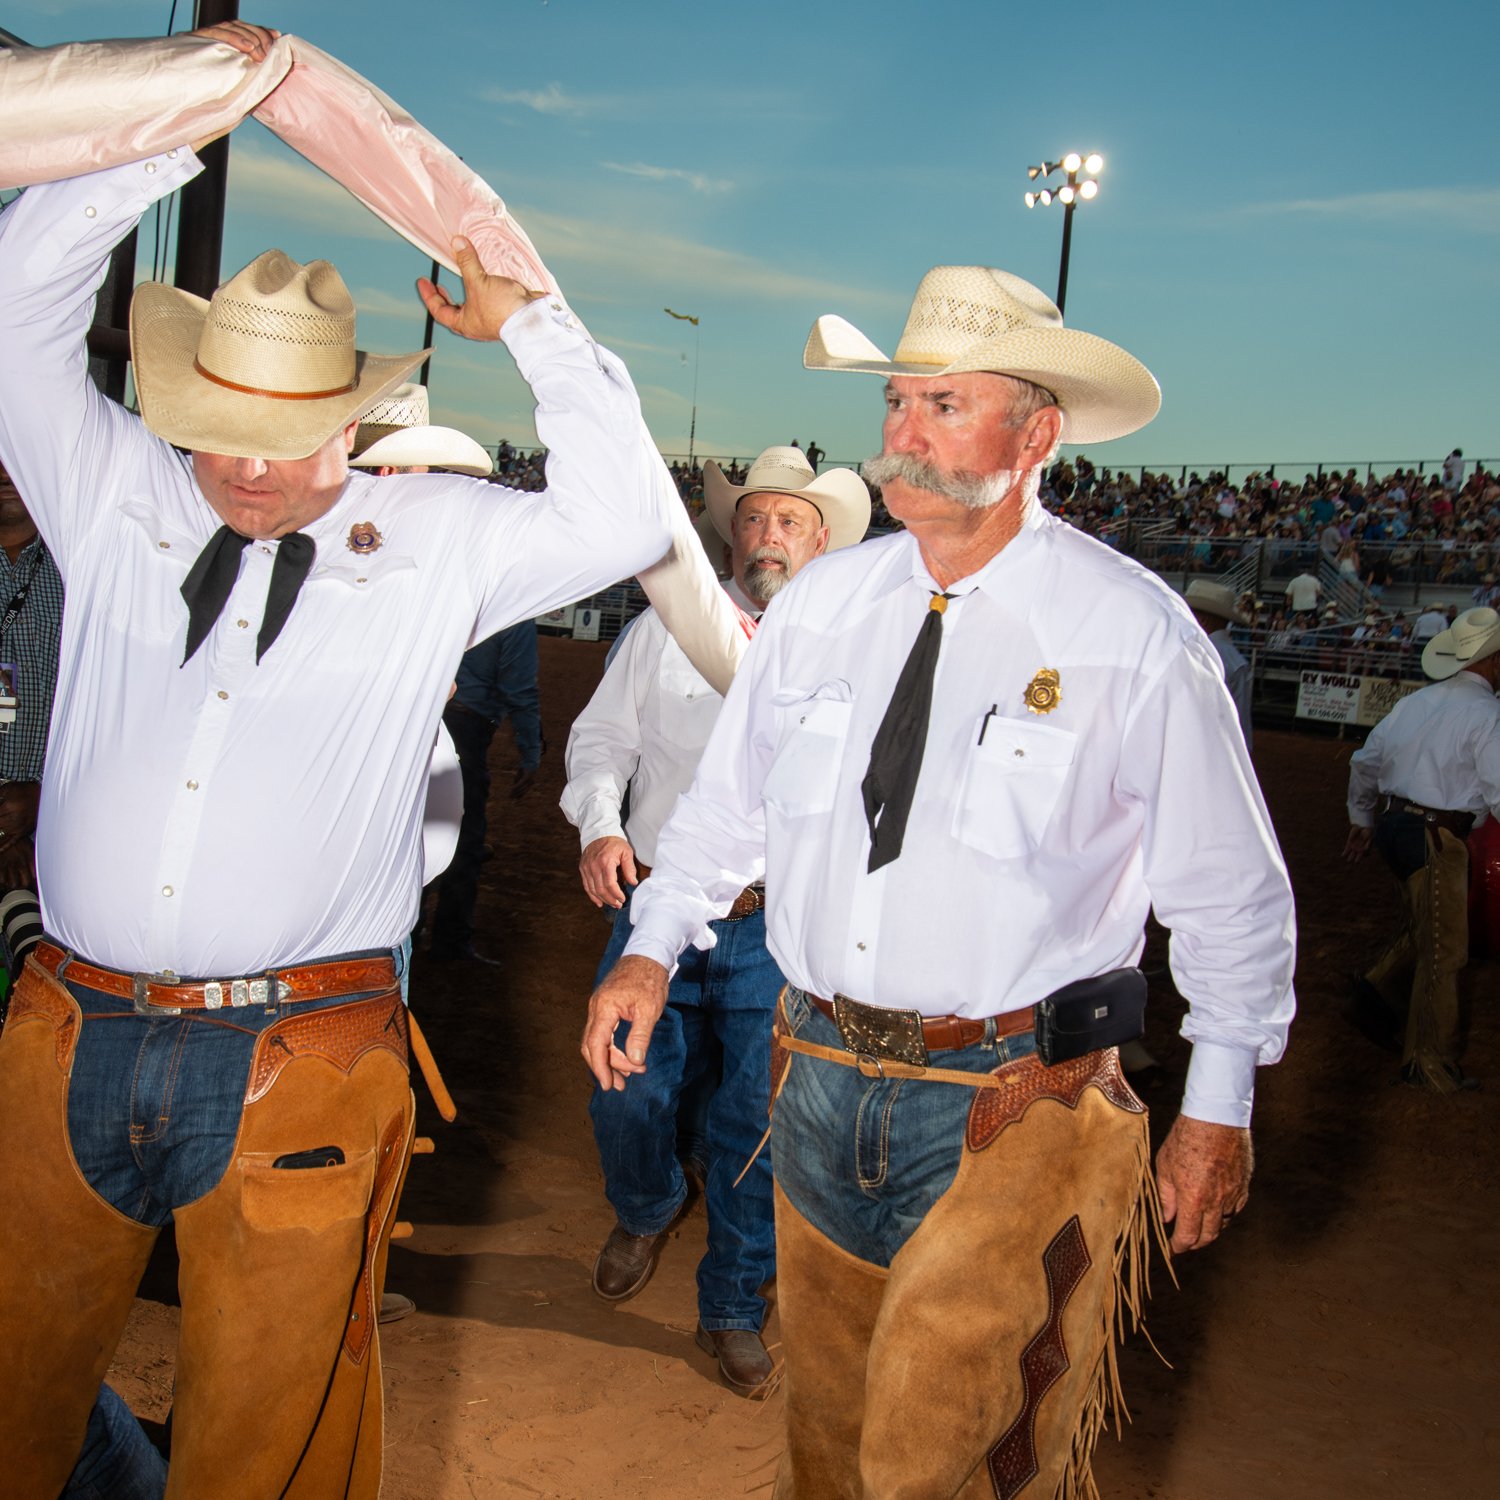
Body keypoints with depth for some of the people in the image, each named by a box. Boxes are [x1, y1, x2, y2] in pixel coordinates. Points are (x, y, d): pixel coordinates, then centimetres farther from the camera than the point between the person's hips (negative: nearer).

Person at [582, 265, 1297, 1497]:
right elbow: (729, 799, 13)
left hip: (1019, 1104, -4)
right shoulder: (821, 605, 1)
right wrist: (653, 948, 2)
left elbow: (1231, 890, -4)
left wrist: (1221, 1106, -1)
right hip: (826, 1082, 5)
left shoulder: (1135, 633, -11)